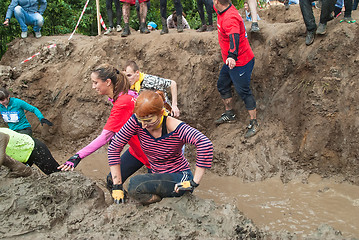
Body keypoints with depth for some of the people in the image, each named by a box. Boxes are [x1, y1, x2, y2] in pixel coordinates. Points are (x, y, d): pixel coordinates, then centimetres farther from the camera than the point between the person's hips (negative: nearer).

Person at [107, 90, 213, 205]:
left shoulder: (175, 128, -25)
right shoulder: (137, 121, -13)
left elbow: (205, 144, -38)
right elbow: (114, 147, -7)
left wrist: (194, 182, -34)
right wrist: (117, 186, -8)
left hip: (179, 177, -7)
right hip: (158, 176, 7)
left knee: (135, 184, -29)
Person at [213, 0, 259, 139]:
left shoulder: (230, 18, -30)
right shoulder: (222, 11, 0)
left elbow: (234, 38, -46)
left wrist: (232, 57, -58)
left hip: (240, 62, -10)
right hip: (230, 61, 10)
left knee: (243, 91, -5)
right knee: (222, 86, 20)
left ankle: (254, 124, 6)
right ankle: (229, 114, 37)